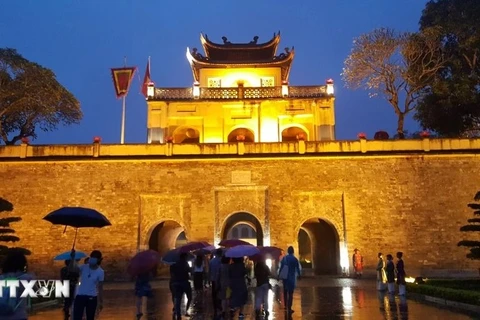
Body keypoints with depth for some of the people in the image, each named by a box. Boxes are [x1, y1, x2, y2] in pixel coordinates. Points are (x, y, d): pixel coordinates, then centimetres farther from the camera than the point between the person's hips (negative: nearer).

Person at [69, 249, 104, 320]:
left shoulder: (100, 272, -6)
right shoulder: (84, 267, -3)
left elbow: (100, 288, -1)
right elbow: (70, 269, -17)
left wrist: (101, 302, -1)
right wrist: (72, 257, -29)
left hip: (92, 298, -1)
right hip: (80, 296, 1)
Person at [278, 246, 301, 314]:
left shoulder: (284, 258, 0)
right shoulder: (295, 259, -6)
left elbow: (281, 267, -2)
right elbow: (298, 269, -2)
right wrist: (299, 275, 14)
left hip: (285, 277, 3)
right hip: (291, 278, -3)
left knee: (285, 292, 19)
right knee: (290, 293, -1)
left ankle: (286, 306, 29)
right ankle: (289, 308, -4)